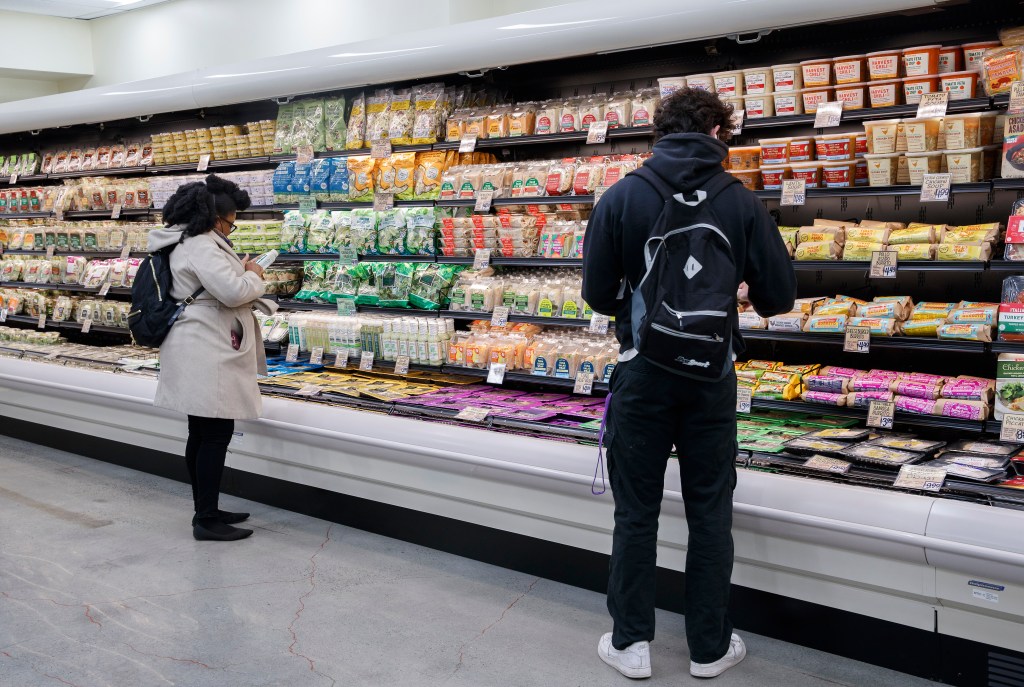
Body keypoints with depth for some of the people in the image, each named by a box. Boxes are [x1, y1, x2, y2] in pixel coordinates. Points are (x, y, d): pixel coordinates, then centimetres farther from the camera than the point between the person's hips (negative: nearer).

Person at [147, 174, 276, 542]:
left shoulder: (187, 243, 17)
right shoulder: (202, 247, -18)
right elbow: (233, 291, -26)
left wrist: (240, 271, 13)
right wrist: (254, 276, -6)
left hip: (200, 354, 11)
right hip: (208, 355, -11)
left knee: (202, 435, 15)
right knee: (216, 436, -5)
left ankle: (206, 511, 25)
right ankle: (206, 519, 0)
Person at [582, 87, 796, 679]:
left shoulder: (621, 197, -6)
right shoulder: (741, 203, -6)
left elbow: (599, 294, -4)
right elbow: (780, 297, -3)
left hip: (642, 371, 0)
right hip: (712, 375, 0)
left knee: (636, 512, 11)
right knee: (710, 513, 12)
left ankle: (631, 643, 19)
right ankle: (710, 647, 23)